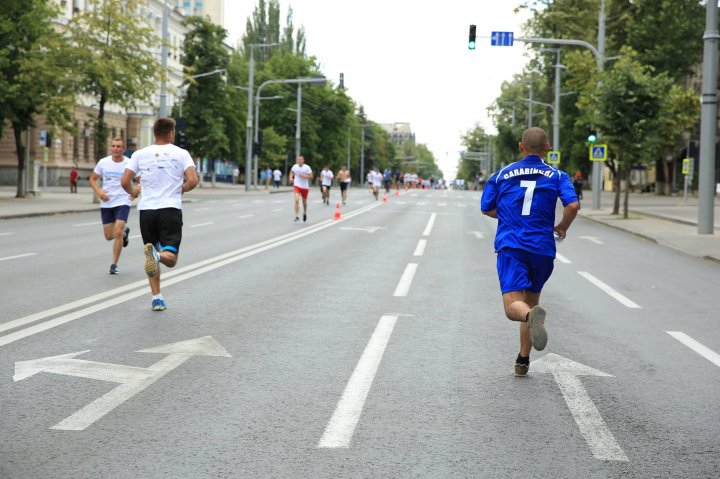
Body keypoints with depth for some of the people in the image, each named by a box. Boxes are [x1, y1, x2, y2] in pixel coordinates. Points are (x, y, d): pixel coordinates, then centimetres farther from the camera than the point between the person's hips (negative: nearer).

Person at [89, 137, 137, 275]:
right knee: (109, 236, 9)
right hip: (106, 203, 3)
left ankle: (114, 264, -4)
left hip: (123, 202, -3)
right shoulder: (103, 162, 0)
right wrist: (99, 192, -7)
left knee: (117, 233, -16)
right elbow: (92, 178, 11)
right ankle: (124, 232, 43)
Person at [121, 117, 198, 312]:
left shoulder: (140, 154, 6)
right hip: (171, 210, -2)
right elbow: (192, 181, -10)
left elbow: (125, 181, 0)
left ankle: (157, 298, 9)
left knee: (153, 258, 15)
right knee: (170, 258, -2)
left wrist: (133, 191, 22)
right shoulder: (181, 153, 1)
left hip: (146, 209, 3)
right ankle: (157, 254, -37)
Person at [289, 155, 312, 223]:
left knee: (304, 201, 15)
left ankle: (305, 213, 44)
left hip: (305, 187, 0)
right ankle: (297, 216, -17)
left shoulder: (307, 167, -8)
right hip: (297, 186, 0)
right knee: (297, 200, -18)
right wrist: (291, 177, 1)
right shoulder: (294, 166, -1)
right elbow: (292, 172, 20)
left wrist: (303, 176, -23)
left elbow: (311, 177, -10)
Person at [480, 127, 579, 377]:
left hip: (510, 246, -1)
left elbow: (486, 209, 15)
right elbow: (573, 205, -8)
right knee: (531, 299, 19)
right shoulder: (557, 176, 6)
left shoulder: (501, 175, 10)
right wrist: (562, 227, 11)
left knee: (513, 306, -12)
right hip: (542, 248, 2)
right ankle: (523, 361, 21)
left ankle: (532, 315, -48)